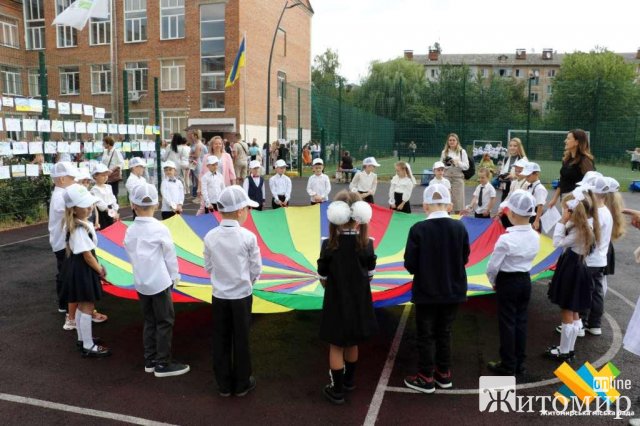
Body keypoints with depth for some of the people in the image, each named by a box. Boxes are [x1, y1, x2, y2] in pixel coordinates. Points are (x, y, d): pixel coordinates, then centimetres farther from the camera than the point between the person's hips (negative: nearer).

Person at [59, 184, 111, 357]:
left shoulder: (75, 224, 6)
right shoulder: (80, 229, -26)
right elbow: (87, 254, -22)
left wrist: (98, 266, 13)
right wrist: (99, 270, -9)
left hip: (78, 267, 10)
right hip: (82, 269, -10)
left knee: (82, 306, 22)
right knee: (87, 307, 1)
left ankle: (82, 339, 37)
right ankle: (88, 346, 12)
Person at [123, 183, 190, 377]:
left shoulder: (130, 231, 0)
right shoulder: (160, 229, -14)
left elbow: (132, 255, 6)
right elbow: (170, 255, -8)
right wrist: (175, 277, 5)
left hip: (141, 282, 6)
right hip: (160, 282, -6)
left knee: (149, 321, 17)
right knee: (165, 322, 5)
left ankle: (150, 361, 24)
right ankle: (163, 364, 10)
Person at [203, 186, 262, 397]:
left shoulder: (210, 237, -8)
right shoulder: (248, 237, -17)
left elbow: (208, 267, 2)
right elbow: (256, 269, -8)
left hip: (219, 296, 3)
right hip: (241, 296, -3)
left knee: (221, 341, 14)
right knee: (241, 340, 11)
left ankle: (224, 385, 27)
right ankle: (242, 384, 25)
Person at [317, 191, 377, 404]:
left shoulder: (329, 245, -18)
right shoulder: (366, 244, -12)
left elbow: (323, 280, -9)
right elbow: (370, 276, -1)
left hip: (336, 302, -3)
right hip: (359, 301, 3)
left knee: (336, 346, 11)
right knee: (352, 343, 22)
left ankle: (337, 390, 21)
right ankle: (349, 380, 41)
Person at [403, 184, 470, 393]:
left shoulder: (418, 229, -18)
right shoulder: (459, 227, -7)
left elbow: (410, 264, -14)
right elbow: (464, 259, 3)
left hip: (426, 292, -3)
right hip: (452, 291, 4)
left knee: (425, 336, 11)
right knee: (444, 333, 20)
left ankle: (426, 378, 21)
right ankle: (444, 373, 32)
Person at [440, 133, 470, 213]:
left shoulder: (462, 152, 3)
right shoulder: (444, 152, 10)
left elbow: (466, 166, 0)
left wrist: (457, 162, -13)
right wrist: (444, 164, -7)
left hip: (458, 177, -2)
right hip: (446, 177, 2)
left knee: (458, 199, -3)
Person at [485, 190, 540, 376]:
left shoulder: (506, 239, -24)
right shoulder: (535, 237, -4)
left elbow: (493, 266, -18)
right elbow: (528, 259, 6)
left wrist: (493, 282, 3)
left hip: (507, 282, -6)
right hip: (525, 281, 6)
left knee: (507, 323, 6)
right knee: (521, 322, 15)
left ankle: (508, 365, 16)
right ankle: (519, 363, 26)